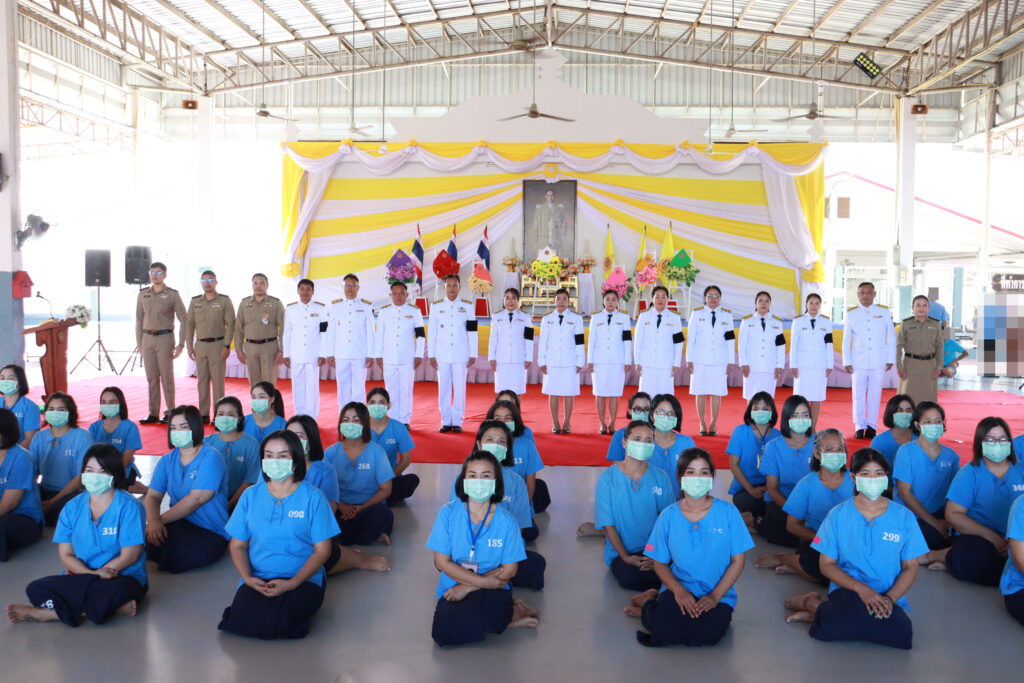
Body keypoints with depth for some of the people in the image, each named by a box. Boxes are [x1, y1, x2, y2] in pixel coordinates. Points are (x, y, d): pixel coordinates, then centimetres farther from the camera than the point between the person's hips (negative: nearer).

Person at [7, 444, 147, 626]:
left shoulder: (128, 505, -5)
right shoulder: (73, 507, 8)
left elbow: (130, 555, -10)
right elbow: (66, 555, 3)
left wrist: (86, 575, -11)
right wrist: (94, 574, -16)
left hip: (124, 577, -5)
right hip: (78, 575, 5)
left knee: (113, 591, -40)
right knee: (35, 589, -21)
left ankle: (51, 612, -18)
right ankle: (114, 607, -26)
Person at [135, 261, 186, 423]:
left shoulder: (172, 294, -2)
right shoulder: (143, 294, 10)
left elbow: (183, 320, -2)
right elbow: (139, 320, 15)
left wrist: (181, 344, -8)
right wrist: (139, 343, 9)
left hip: (165, 338, -4)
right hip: (148, 338, 4)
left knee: (167, 376, -2)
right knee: (151, 377, 6)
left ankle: (170, 412, 6)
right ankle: (153, 413, 11)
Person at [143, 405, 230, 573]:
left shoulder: (210, 458, -9)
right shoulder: (167, 460, 12)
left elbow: (196, 499, -18)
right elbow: (153, 496, 1)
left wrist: (161, 519, -20)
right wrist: (153, 521, -20)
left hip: (210, 533, -4)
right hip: (179, 524, 5)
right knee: (148, 538, -26)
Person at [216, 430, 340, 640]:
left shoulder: (313, 497, 0)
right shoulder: (251, 495, 9)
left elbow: (322, 550, -2)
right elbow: (238, 545, 11)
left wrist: (292, 583, -15)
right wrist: (248, 578, -9)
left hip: (303, 578, -2)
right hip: (257, 579, 3)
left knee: (279, 623, -29)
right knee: (241, 621, -26)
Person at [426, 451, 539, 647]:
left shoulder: (506, 520, -3)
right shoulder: (448, 513, -4)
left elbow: (509, 570, -2)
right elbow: (442, 562, -5)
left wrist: (468, 586, -10)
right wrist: (484, 581, -13)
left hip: (492, 592, -2)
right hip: (453, 589, 2)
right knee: (444, 633, -29)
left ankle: (516, 610, -2)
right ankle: (507, 618, -7)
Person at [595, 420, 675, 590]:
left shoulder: (661, 478, 3)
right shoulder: (608, 478, -3)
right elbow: (608, 524, -4)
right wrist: (625, 557, -13)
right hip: (621, 552, -1)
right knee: (629, 577, -32)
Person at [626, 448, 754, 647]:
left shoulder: (728, 512, -2)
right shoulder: (668, 516, 1)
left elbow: (738, 561, 0)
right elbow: (660, 563, 4)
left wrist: (715, 596, -11)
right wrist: (678, 590, -15)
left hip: (719, 594, 1)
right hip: (679, 590, -1)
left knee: (710, 632, -31)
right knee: (666, 629, -31)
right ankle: (651, 601, 8)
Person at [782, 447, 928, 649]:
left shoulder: (904, 516, 5)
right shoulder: (838, 515, 2)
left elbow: (910, 567, 7)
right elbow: (826, 565, 1)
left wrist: (889, 598, -11)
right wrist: (861, 588, -15)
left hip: (890, 596, 3)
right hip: (847, 591, -3)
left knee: (901, 634, -30)